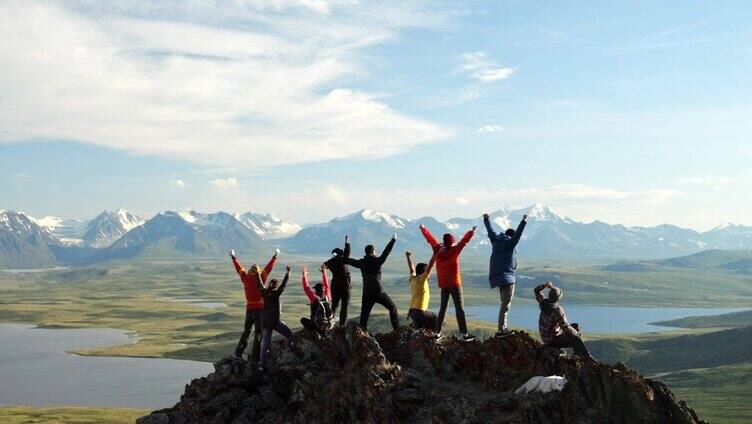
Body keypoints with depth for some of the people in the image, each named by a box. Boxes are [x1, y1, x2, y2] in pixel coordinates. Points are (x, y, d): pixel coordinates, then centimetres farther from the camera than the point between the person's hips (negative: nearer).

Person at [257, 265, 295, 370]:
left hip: (266, 322, 5)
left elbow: (260, 284, 15)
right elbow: (284, 283, -5)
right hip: (276, 322, -4)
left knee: (265, 343, 5)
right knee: (289, 335, 17)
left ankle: (263, 364, 2)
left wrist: (258, 273, 26)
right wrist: (288, 272, 4)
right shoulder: (277, 293, -9)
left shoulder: (264, 293, 2)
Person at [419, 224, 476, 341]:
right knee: (459, 308, -8)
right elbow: (464, 241, -18)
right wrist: (472, 232, -13)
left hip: (443, 284, 6)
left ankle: (437, 331, 15)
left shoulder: (438, 250, 2)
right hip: (454, 283, -6)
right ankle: (464, 334, -14)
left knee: (443, 307, 16)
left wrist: (423, 229, 27)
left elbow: (430, 238, 15)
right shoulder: (454, 251, -11)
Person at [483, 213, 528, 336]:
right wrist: (524, 222, -25)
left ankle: (504, 327, 18)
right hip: (507, 276, -8)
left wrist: (486, 219, 42)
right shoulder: (510, 243, -6)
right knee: (506, 304, -9)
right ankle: (501, 329, -15)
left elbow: (490, 230, 27)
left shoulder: (495, 241, 13)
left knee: (504, 302, 17)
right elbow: (518, 234, -21)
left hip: (496, 276, 9)